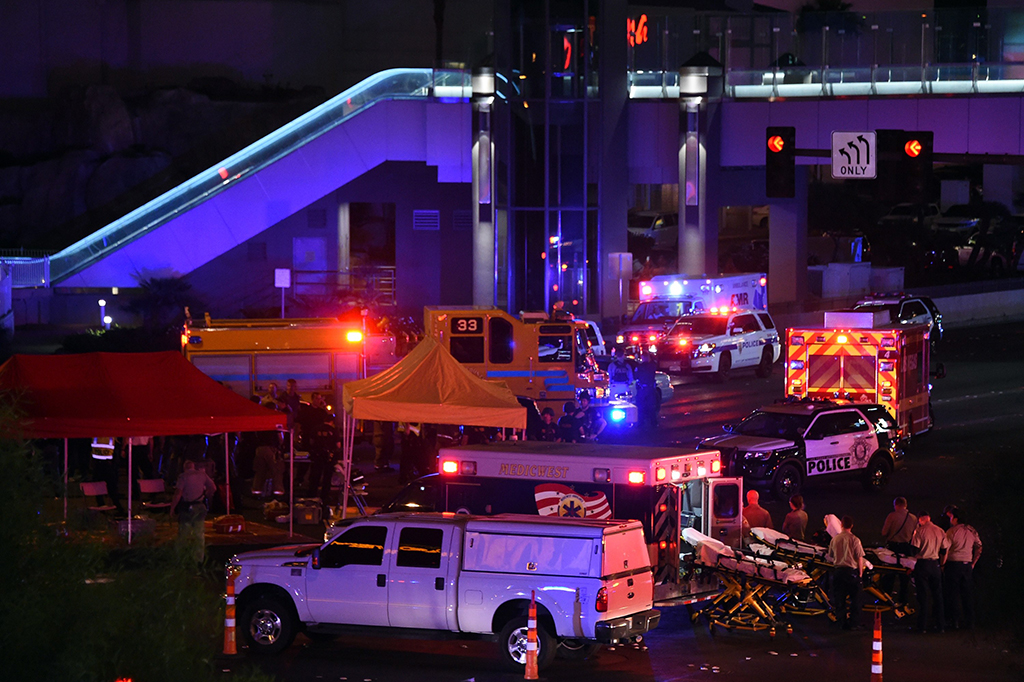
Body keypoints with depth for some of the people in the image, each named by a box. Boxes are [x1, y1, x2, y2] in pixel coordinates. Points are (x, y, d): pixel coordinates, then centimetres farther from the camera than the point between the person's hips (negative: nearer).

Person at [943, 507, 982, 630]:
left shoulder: (951, 532, -9)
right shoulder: (971, 531, 8)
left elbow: (945, 551, -12)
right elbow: (979, 547, 13)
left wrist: (942, 565, -2)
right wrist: (973, 563, 18)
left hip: (953, 564, -5)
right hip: (967, 565, 5)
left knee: (953, 593, 1)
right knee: (967, 593, 9)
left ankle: (954, 621, 0)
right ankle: (970, 622, 10)